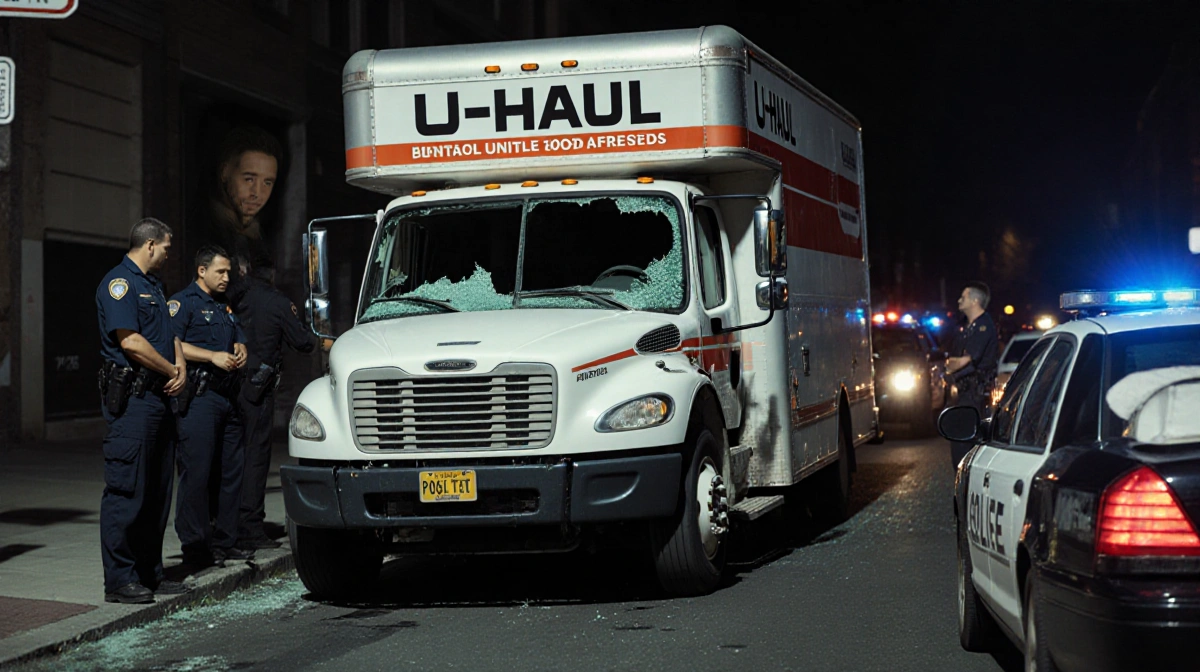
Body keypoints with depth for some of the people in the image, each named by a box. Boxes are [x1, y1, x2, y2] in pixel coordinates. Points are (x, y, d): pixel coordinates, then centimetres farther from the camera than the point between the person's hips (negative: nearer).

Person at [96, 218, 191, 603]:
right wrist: (172, 371, -8)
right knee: (127, 489, -8)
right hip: (131, 397, -10)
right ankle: (119, 580, -5)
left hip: (158, 396, 10)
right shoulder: (119, 283, -9)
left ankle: (150, 573, 19)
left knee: (157, 491, 12)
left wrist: (181, 368, 1)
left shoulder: (154, 285, 22)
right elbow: (130, 341, -18)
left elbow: (170, 333, 22)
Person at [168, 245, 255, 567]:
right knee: (197, 472, -7)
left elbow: (239, 340, 30)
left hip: (227, 396, 9)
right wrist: (213, 356, -19)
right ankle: (195, 545, -3)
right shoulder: (183, 302, -4)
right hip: (199, 397, -9)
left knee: (231, 470, 10)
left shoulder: (225, 306, 23)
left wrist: (240, 351, 6)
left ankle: (224, 540, 17)